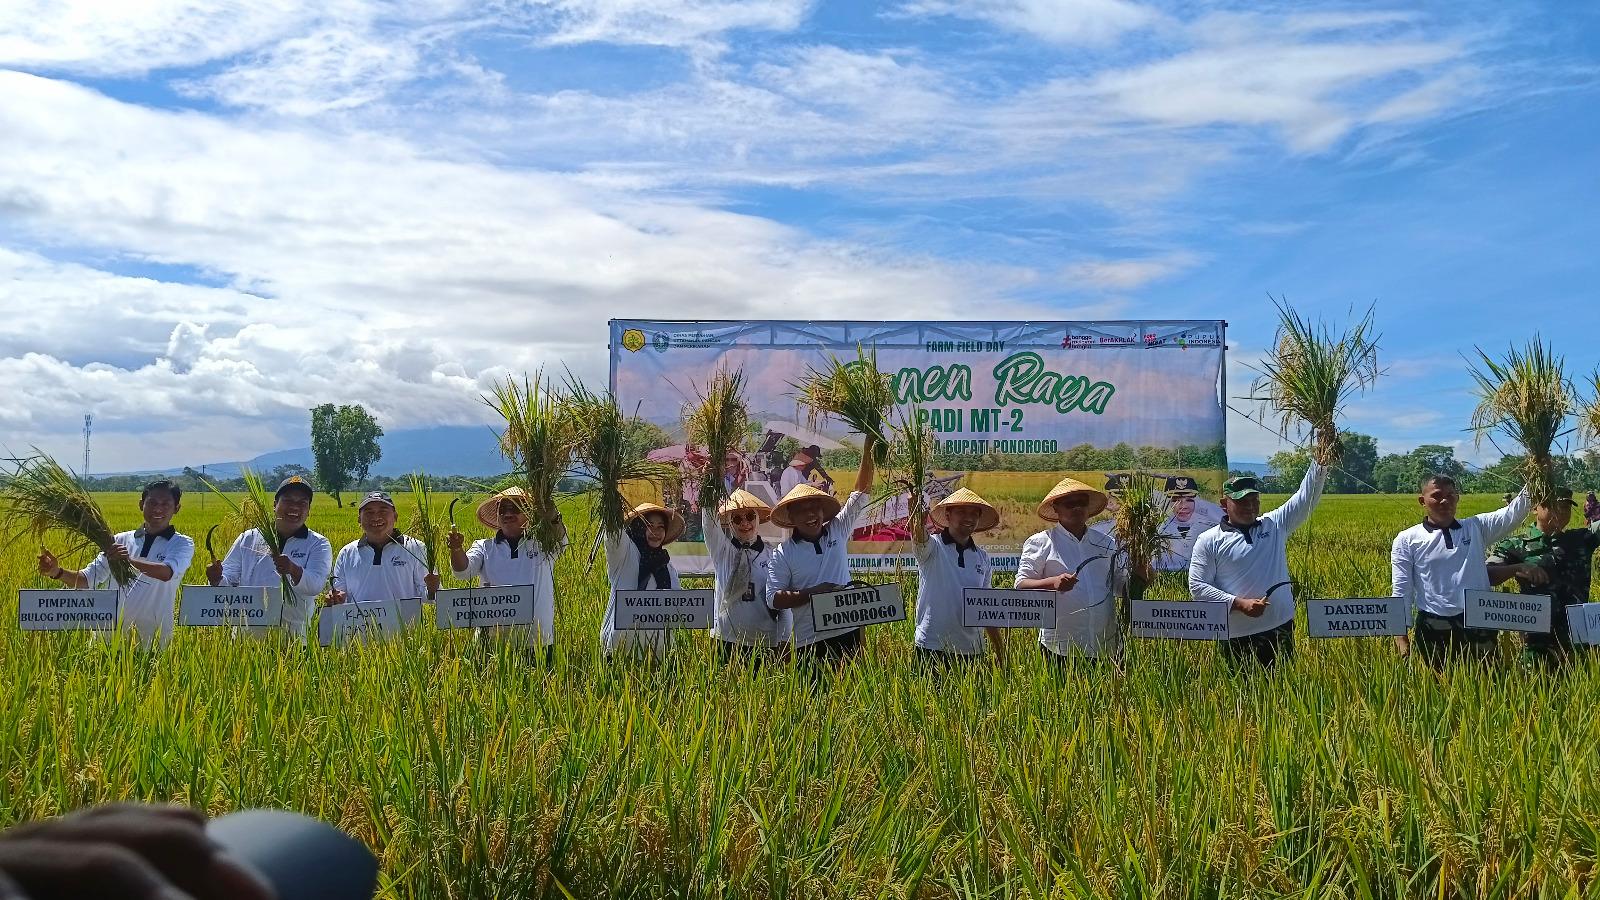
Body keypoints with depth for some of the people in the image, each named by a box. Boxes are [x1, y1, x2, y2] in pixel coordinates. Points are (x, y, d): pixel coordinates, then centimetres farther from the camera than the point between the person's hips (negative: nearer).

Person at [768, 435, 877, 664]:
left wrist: (868, 445, 2)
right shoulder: (783, 553, 1)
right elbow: (775, 599, -5)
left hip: (848, 632, 3)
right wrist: (813, 593, -15)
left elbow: (861, 494, 7)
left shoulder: (837, 531, 9)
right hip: (810, 642, -2)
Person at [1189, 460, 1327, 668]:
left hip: (1281, 630, 3)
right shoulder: (1208, 541, -2)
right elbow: (1197, 587, -6)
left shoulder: (1275, 525, 8)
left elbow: (1306, 497, 2)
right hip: (1236, 638, -3)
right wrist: (1239, 603, -14)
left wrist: (1321, 462, -10)